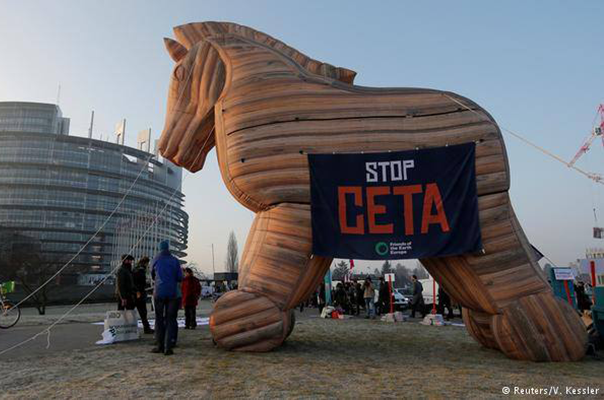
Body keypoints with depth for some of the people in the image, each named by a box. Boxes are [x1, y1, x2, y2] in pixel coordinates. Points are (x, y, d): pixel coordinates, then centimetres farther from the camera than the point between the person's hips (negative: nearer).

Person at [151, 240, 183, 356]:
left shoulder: (155, 260, 3)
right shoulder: (174, 260, 0)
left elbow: (152, 276, 18)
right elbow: (180, 278, 0)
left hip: (159, 293, 1)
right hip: (172, 293, -1)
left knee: (159, 319, 10)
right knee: (170, 319, 3)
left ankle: (159, 345, 10)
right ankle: (168, 347, -3)